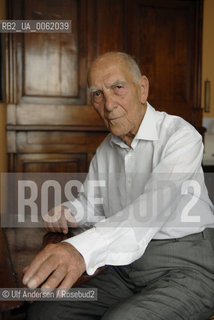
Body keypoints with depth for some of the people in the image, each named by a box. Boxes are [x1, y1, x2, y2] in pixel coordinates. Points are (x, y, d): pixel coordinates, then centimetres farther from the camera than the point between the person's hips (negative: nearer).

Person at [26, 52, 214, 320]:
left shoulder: (181, 135, -13)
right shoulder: (105, 151, 10)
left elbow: (154, 203, -30)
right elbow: (91, 202, 23)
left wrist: (82, 248, -45)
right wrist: (66, 212, -2)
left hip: (185, 267, -5)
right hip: (126, 268, 6)